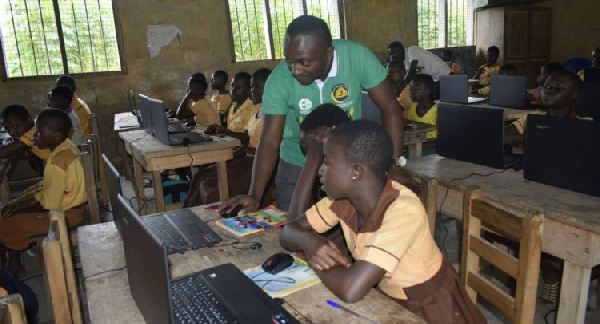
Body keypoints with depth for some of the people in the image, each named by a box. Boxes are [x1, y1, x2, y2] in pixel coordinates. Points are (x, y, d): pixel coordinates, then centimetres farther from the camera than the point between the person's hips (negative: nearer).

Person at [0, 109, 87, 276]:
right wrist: (21, 201, 7)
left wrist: (20, 206, -8)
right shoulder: (65, 146, -2)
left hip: (64, 212, -9)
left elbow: (49, 204, -25)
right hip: (65, 200, 9)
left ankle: (14, 265, 24)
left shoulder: (58, 162, -30)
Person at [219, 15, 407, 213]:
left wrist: (395, 165, -24)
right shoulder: (279, 80, -21)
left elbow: (390, 108, -16)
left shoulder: (357, 57, -22)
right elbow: (270, 140, -20)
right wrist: (255, 195, -31)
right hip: (297, 164, 0)